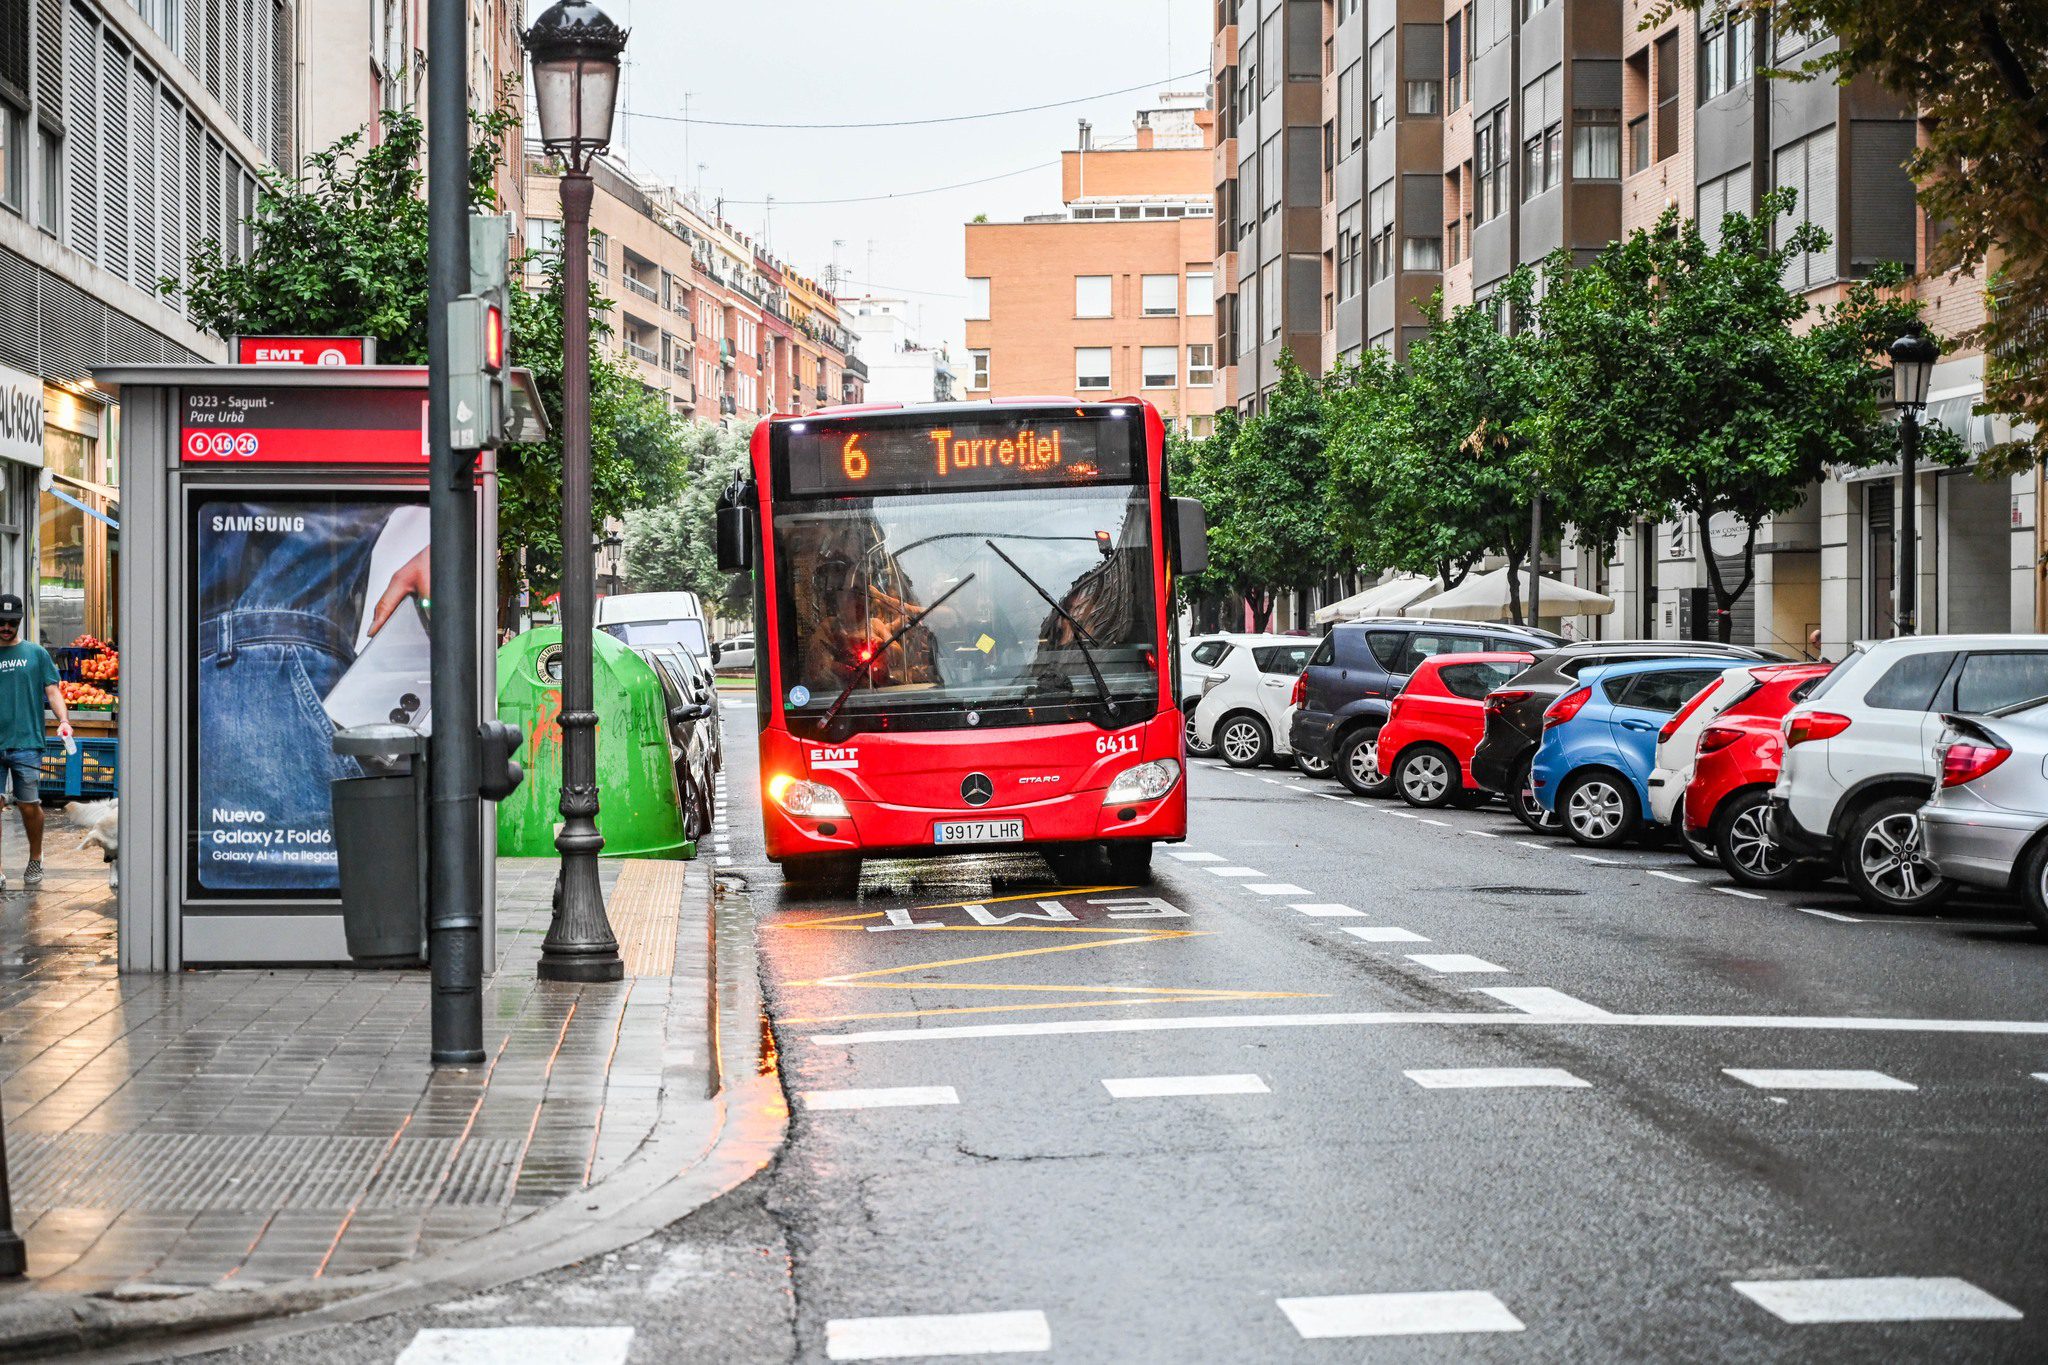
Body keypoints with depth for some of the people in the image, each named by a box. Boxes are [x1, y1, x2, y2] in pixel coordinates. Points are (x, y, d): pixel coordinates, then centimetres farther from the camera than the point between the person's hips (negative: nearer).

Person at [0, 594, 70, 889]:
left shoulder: (36, 653, 8)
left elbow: (52, 691, 5)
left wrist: (64, 720, -12)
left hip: (26, 743, -1)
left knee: (29, 806, 1)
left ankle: (35, 860, 22)